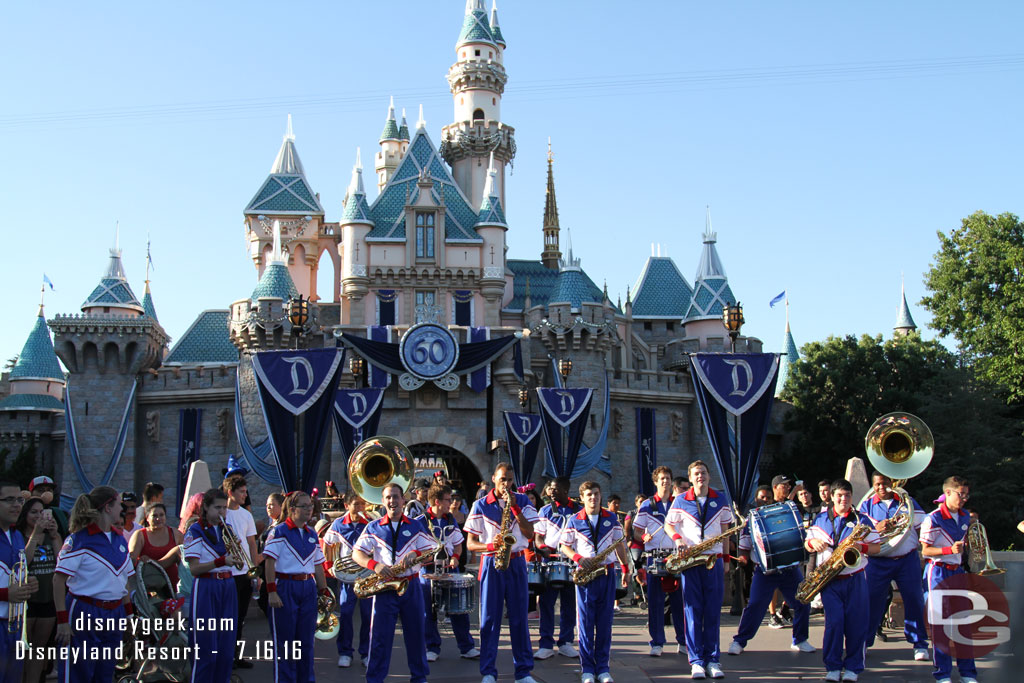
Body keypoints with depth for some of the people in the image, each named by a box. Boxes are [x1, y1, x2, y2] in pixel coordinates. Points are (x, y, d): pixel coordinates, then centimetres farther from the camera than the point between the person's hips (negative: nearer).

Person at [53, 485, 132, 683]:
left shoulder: (120, 540, 11)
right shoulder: (78, 540, -10)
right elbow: (59, 579, -13)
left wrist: (129, 613, 14)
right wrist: (62, 620, -17)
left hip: (114, 615, 7)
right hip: (85, 614, -7)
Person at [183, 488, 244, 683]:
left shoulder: (226, 529, 12)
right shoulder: (195, 531, -5)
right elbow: (194, 568, -12)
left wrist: (235, 559, -4)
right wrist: (221, 561, -22)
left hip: (227, 588, 6)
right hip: (205, 588, -6)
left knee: (226, 648, 7)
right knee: (206, 651, -3)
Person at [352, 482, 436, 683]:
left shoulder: (415, 526, 8)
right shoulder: (373, 528, 6)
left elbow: (432, 553, 4)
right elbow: (356, 553, 0)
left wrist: (415, 553, -17)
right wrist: (375, 565, -18)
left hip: (411, 586, 1)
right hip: (384, 587, -1)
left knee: (415, 634, 7)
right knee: (380, 636, -2)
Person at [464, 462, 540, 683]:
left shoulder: (522, 501, 5)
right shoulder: (480, 505, 0)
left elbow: (530, 534, -6)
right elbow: (470, 543, -1)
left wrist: (514, 507, -13)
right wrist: (491, 546, -20)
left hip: (517, 563, 1)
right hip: (491, 564, -1)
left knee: (519, 618, 4)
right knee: (489, 618, -1)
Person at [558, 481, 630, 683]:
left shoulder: (611, 519, 7)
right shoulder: (574, 521, 2)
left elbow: (619, 545, 11)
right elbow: (564, 546, 4)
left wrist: (625, 569, 7)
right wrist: (578, 558, -14)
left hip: (607, 574, 1)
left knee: (605, 623, 4)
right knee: (585, 623, -1)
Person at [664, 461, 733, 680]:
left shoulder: (720, 500, 7)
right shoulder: (680, 501, 3)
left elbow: (725, 528, 13)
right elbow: (668, 524, 9)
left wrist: (725, 555, 7)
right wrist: (677, 538, -11)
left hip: (714, 560, 1)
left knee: (713, 611, 2)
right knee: (692, 610, -2)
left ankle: (712, 659, 8)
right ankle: (696, 661, 1)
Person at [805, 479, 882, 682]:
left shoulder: (862, 520, 5)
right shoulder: (821, 519, 10)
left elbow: (876, 547, 2)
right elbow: (807, 545, 15)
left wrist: (862, 547, -17)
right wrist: (813, 542, -8)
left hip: (855, 579, 0)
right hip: (829, 580, 0)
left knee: (856, 624, 0)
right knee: (834, 621, -7)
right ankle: (832, 666, 4)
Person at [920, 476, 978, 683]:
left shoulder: (965, 517, 8)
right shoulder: (933, 519, -13)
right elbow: (925, 550, -13)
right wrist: (950, 550, -24)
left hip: (957, 571, 6)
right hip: (939, 572, -6)